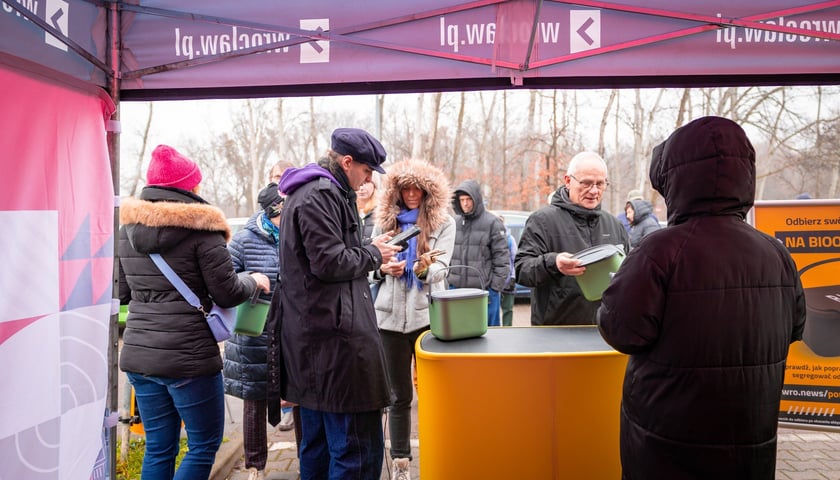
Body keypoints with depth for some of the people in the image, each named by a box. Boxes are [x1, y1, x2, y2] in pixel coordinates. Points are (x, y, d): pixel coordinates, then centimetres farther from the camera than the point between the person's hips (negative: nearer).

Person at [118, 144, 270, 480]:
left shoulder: (128, 227, 8)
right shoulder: (200, 226, -10)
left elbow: (123, 292, 15)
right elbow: (227, 294, -10)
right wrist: (254, 281, 9)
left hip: (137, 352, 7)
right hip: (188, 357, -6)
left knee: (158, 448, 16)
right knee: (205, 444, 9)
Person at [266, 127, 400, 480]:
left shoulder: (308, 192, 21)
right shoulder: (321, 194, -12)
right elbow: (331, 262, -19)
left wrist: (370, 253, 12)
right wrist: (373, 254, -3)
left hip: (308, 336, 11)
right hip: (335, 338, -11)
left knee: (317, 442, 18)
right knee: (359, 447, -5)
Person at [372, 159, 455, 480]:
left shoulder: (443, 222, 1)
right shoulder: (385, 220, 9)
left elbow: (441, 267, -8)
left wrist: (423, 270, -30)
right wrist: (383, 267, -13)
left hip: (427, 314, -2)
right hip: (391, 315, 2)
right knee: (399, 394, 10)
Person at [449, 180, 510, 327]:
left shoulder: (492, 223, -5)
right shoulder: (454, 222, 8)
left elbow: (501, 259, -6)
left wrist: (495, 287, -9)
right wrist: (447, 280, 8)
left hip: (484, 291, -4)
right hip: (456, 289, 4)